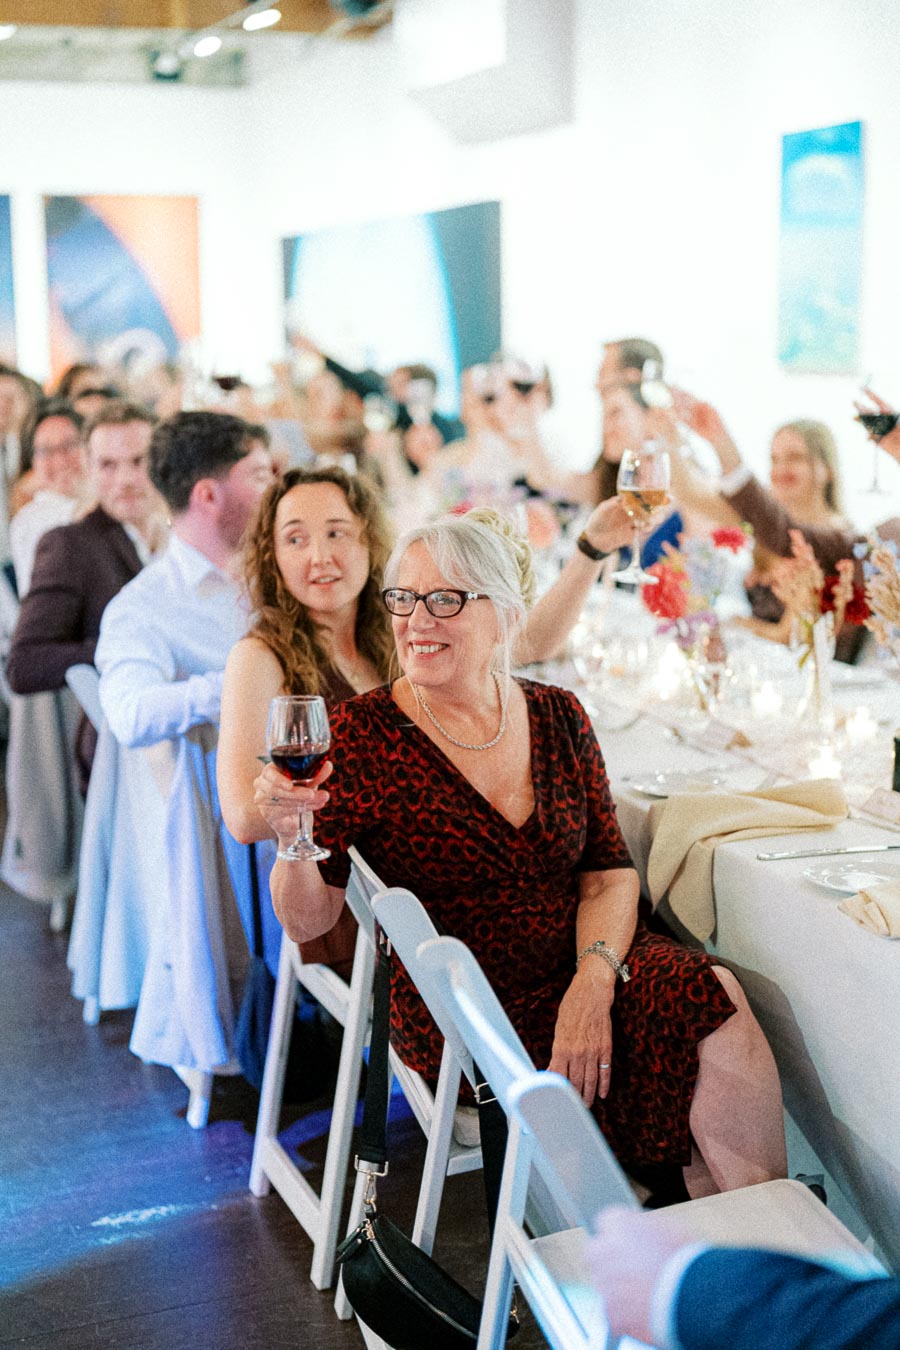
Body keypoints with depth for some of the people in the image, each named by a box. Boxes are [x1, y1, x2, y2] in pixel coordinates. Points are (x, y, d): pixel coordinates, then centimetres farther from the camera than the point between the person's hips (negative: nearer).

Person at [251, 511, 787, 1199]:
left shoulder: (559, 716, 7)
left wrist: (593, 980, -14)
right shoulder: (363, 732, -5)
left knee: (710, 996, -26)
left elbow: (609, 871, 5)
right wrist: (292, 840, -27)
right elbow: (307, 922, -6)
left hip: (585, 965, 4)